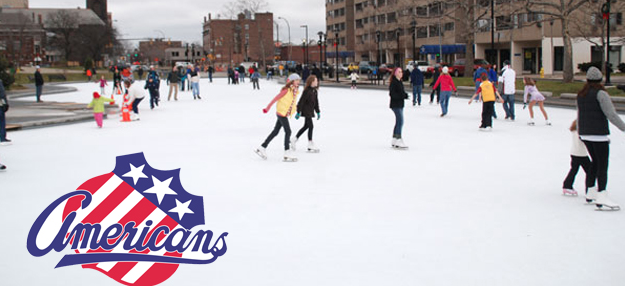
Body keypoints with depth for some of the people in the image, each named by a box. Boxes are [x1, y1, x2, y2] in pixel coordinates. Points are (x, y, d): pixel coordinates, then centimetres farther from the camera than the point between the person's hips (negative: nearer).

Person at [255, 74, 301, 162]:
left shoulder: (295, 91, 8)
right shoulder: (287, 90, -16)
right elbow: (276, 98, -14)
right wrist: (268, 108, -12)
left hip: (285, 114, 9)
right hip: (281, 112, -9)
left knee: (275, 132, 13)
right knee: (288, 131, -9)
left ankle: (262, 148, 23)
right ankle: (287, 154, -6)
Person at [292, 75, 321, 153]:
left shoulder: (314, 91, 8)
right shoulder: (307, 91, -18)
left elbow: (316, 102, 16)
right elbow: (301, 101, -18)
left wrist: (318, 112, 17)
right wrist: (298, 112, -17)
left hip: (310, 111, 9)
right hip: (306, 111, -9)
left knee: (306, 126, 17)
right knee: (310, 126, -8)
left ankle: (294, 139, 30)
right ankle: (310, 145, -2)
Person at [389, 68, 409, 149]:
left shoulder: (400, 82, 14)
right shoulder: (393, 82, -14)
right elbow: (392, 94, -21)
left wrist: (405, 94, -2)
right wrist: (402, 96, -25)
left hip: (400, 104, 10)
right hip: (395, 105, -10)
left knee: (398, 122, 14)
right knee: (400, 121, -14)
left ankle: (394, 141, 21)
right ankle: (398, 140, -14)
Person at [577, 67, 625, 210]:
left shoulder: (581, 94, 10)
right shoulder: (600, 93, -12)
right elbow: (611, 115, -17)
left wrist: (580, 132, 29)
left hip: (585, 134, 7)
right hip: (599, 134, -7)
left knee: (595, 162, 18)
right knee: (602, 165, -6)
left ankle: (590, 193, 22)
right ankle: (602, 197, -12)